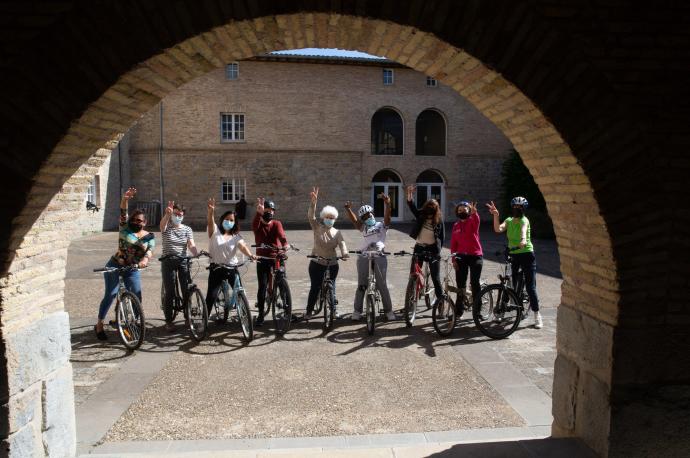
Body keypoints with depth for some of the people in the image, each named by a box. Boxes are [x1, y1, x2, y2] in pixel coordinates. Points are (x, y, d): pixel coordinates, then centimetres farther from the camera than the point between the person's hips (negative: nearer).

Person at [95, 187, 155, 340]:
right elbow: (123, 213, -17)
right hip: (115, 266, -2)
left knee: (137, 298, -3)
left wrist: (145, 259, -39)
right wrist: (125, 199, -36)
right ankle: (99, 325, 8)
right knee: (110, 295, -5)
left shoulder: (149, 236, 2)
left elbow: (150, 249, -16)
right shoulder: (125, 228, -1)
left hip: (133, 270, 2)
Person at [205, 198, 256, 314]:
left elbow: (242, 246, -16)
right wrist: (211, 211, -44)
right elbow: (210, 222, -21)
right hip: (216, 268, -1)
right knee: (211, 296, -4)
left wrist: (250, 255, -38)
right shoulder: (215, 231, 0)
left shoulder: (236, 236, 3)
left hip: (232, 268, 2)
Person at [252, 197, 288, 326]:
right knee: (262, 286, -5)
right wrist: (259, 212, -47)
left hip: (277, 257, 1)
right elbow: (254, 225, -28)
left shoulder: (277, 224, 1)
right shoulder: (258, 225, -2)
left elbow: (281, 235, -19)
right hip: (262, 259, -1)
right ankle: (260, 315, 6)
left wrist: (285, 244, -42)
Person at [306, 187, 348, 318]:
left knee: (331, 287, 11)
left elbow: (341, 243, -12)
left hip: (332, 264, 2)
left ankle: (334, 310, 25)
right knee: (315, 288, -1)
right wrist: (313, 202, -32)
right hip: (317, 264, -2)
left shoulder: (337, 232, 5)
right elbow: (310, 216, -17)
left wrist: (344, 253, -34)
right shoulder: (317, 228, -2)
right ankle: (309, 311, 12)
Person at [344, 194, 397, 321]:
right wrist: (348, 209, -17)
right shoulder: (363, 228, 18)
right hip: (364, 256, 2)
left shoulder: (382, 225, 14)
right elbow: (354, 220, 2)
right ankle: (357, 311, 13)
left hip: (379, 256, -2)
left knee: (382, 284, 2)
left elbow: (387, 216, -3)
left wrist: (387, 203, -21)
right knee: (361, 285, 5)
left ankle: (389, 311, 11)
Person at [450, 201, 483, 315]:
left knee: (474, 283, -4)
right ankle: (459, 310, 16)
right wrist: (454, 259, -1)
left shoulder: (472, 221, 0)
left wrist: (474, 212, -48)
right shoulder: (456, 226, 10)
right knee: (460, 284, 7)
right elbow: (453, 243, 7)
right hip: (461, 256, 4)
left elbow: (476, 220, -27)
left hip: (475, 256, -3)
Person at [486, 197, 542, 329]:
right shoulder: (509, 220, 6)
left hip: (527, 255, -4)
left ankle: (536, 316, 3)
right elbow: (498, 229, -12)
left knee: (530, 287, -5)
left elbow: (523, 229, -33)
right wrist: (495, 215, -24)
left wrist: (523, 240, -54)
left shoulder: (524, 220, -9)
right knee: (511, 286, 6)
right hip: (513, 255, 5)